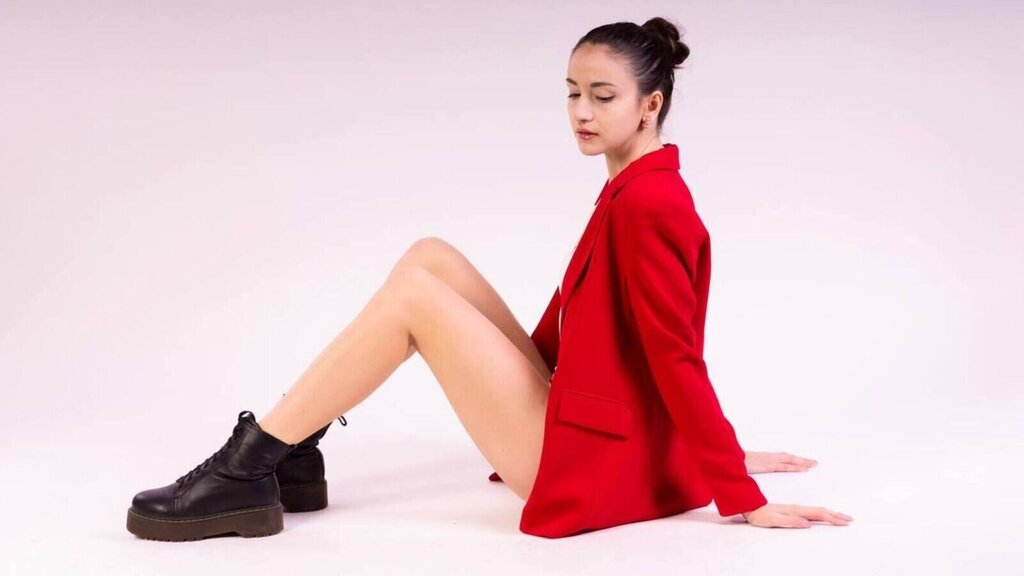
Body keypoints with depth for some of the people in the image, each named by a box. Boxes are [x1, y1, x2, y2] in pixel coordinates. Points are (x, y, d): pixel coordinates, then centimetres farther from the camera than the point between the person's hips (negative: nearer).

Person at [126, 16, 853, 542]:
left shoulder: (645, 202, -19)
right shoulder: (635, 191, 13)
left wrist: (745, 500, -19)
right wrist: (724, 453, 22)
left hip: (582, 458, -10)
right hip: (576, 420, 10)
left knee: (413, 292, -16)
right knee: (430, 256, 2)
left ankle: (250, 470, -11)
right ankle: (290, 454, 1)